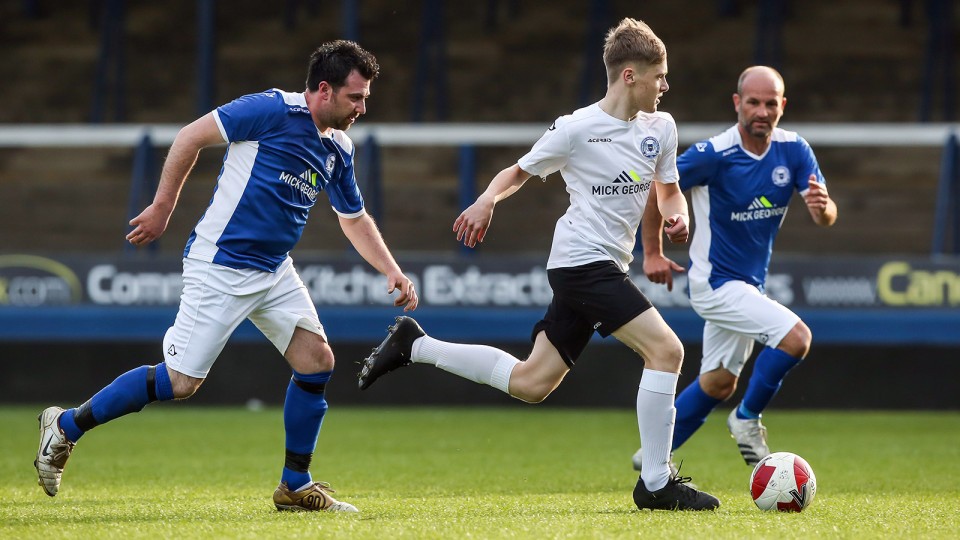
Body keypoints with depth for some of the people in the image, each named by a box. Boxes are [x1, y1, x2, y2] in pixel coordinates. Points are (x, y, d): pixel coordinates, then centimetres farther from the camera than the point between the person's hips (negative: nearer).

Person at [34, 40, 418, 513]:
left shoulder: (338, 150, 7)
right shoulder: (273, 111, -16)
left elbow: (355, 219, 20)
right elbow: (192, 137, -11)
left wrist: (392, 271, 8)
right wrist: (162, 207, -9)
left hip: (274, 270, 8)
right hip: (220, 268, -8)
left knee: (316, 359, -3)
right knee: (181, 382, -7)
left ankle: (295, 485, 9)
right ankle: (65, 427, 9)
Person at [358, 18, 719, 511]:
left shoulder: (660, 128, 8)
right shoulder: (576, 129, -9)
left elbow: (669, 190, 20)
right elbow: (519, 172, 4)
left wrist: (676, 217, -3)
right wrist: (487, 201, -15)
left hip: (606, 267, 8)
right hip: (583, 262, -8)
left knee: (530, 383, 10)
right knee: (666, 348, -20)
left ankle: (413, 345, 24)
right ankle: (655, 483, -15)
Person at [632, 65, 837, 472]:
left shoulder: (794, 150, -6)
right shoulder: (715, 154, -21)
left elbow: (825, 217, -10)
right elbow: (654, 187, -11)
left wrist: (822, 206, -34)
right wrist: (653, 253, -8)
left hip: (749, 283, 7)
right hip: (715, 282, -7)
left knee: (719, 383, 16)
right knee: (795, 337, -22)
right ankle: (748, 419, -3)